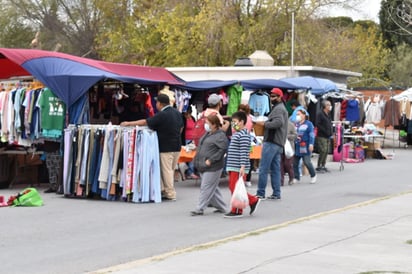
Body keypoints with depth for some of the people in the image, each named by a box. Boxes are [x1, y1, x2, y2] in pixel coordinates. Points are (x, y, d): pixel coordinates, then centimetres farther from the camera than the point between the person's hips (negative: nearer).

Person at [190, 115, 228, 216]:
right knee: (213, 188, 14)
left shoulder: (220, 135, -12)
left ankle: (200, 209, -3)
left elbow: (223, 149, -21)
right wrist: (197, 160, 14)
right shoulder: (207, 134, 15)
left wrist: (211, 160, -21)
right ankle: (221, 207, 23)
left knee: (206, 188, -6)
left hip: (213, 167, -9)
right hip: (203, 166, 9)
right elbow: (201, 147, 26)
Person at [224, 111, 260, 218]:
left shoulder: (243, 135, -13)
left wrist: (243, 166, -25)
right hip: (233, 167, 10)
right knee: (232, 188, 11)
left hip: (239, 168, -10)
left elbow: (244, 152, -20)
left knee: (236, 189, -6)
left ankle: (237, 211, 1)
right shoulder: (236, 134, 19)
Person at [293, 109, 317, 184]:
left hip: (304, 146, -6)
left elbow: (311, 135, -7)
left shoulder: (308, 124, -2)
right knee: (295, 163, 3)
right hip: (296, 146, 6)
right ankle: (296, 177, 14)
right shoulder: (296, 124, 14)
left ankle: (313, 175, 13)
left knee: (307, 162, -8)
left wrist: (311, 144, -16)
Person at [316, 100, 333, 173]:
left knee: (326, 151, 7)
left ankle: (323, 166, 13)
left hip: (327, 136, 8)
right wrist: (325, 131, -19)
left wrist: (330, 133, 12)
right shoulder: (320, 114, -8)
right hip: (321, 136, -8)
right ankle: (319, 166, -7)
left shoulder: (328, 115, 17)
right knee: (323, 151, -12)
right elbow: (318, 124, -15)